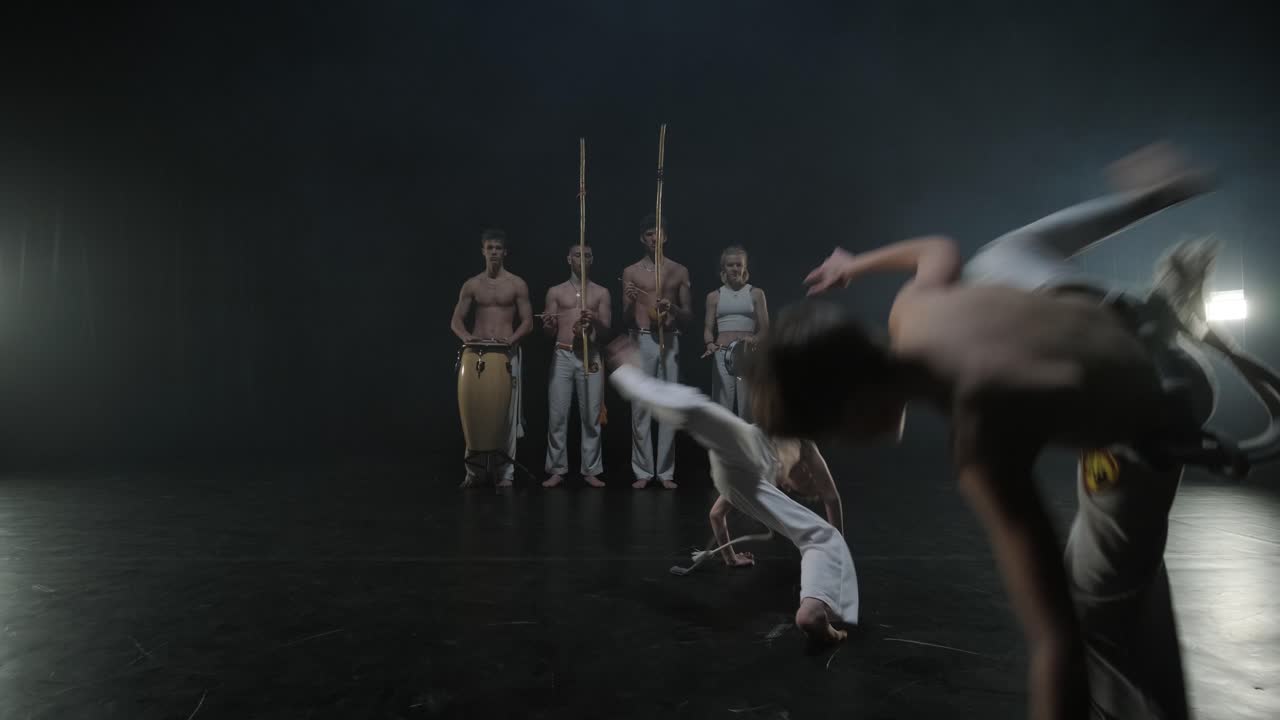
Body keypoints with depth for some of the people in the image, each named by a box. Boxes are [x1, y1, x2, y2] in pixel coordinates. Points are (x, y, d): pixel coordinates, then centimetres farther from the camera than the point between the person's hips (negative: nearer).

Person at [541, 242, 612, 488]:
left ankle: (591, 470, 8)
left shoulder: (601, 292, 10)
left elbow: (606, 330, 4)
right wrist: (547, 325, -16)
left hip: (591, 356, 0)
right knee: (557, 415, -2)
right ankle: (557, 470, 7)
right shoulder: (555, 292, 10)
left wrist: (595, 320, -17)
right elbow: (550, 333, 7)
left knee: (591, 416, 0)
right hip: (562, 356, 0)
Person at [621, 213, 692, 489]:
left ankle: (666, 471, 6)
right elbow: (626, 318, 5)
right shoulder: (631, 272, 8)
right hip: (641, 341, 0)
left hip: (670, 341, 1)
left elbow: (688, 314, 9)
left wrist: (674, 308, -11)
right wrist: (630, 302, -16)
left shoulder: (679, 271, 10)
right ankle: (642, 471, 5)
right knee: (640, 407, -2)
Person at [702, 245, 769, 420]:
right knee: (723, 405, -1)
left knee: (747, 405, -1)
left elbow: (764, 329, 4)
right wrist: (710, 344, -15)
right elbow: (708, 328, 6)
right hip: (722, 355, 1)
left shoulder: (756, 294, 6)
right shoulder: (714, 296, 9)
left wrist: (754, 340, -17)